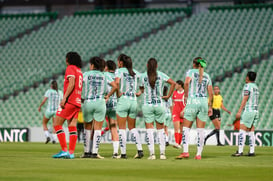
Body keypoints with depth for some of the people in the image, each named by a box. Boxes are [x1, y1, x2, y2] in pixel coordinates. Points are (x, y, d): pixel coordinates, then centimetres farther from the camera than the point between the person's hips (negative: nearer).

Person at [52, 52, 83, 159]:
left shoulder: (70, 68, -3)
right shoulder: (80, 71, 21)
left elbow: (71, 84, -16)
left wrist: (64, 98, -20)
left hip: (69, 101, -8)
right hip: (77, 102, 8)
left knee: (57, 124, -6)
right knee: (72, 127, 4)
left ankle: (64, 151, -14)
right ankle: (71, 153, -3)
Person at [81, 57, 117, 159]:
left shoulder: (86, 74, 3)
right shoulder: (104, 76, 5)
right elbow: (115, 86, -4)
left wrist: (82, 98, 7)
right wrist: (108, 96, 7)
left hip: (87, 103, 0)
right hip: (100, 103, 0)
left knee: (87, 128, 12)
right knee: (98, 129, 2)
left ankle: (87, 151, 11)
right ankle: (94, 152, -3)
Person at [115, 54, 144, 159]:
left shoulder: (119, 71, -3)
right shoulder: (135, 73, 12)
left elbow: (117, 82, -22)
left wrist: (118, 93, -9)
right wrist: (140, 93, 12)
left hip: (123, 100, -5)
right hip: (134, 101, 5)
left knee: (122, 128, 1)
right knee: (132, 127, 16)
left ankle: (123, 153, -2)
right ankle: (140, 150, 2)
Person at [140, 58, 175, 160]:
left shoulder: (143, 76, -1)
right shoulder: (161, 75, -1)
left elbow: (142, 89, 3)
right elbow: (173, 83, -7)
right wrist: (168, 96, -1)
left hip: (147, 105, -1)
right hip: (159, 104, 1)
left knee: (149, 130, 1)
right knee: (160, 130, 11)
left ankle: (152, 154, -5)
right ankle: (162, 153, 8)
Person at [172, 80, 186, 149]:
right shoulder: (175, 92, 10)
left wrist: (183, 111, -17)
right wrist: (172, 113, 14)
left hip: (183, 113, -2)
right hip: (175, 112, 2)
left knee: (181, 130, 4)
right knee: (176, 129, -12)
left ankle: (179, 144, 13)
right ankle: (176, 143, -24)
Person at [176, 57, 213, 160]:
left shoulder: (191, 72, 3)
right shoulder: (207, 76, 15)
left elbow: (186, 82, -16)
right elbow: (210, 93, 11)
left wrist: (186, 95, -6)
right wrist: (210, 107, 15)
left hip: (192, 101, -4)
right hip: (204, 102, 4)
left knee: (186, 128, 1)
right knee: (200, 130, 4)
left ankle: (185, 151, -12)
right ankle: (199, 154, 0)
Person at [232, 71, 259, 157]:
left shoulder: (247, 86, -10)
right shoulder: (256, 87, 15)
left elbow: (245, 100, -16)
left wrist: (239, 111, -17)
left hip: (248, 111, -8)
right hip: (256, 111, 8)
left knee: (242, 131, -8)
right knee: (251, 132, 8)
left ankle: (240, 151, -14)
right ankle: (252, 151, 3)